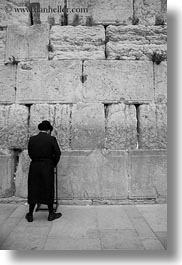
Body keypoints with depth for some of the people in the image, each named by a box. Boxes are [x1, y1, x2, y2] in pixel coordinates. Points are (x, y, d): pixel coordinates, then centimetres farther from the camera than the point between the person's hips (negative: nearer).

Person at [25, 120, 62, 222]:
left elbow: (30, 153, 6)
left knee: (33, 190, 13)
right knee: (48, 190, 10)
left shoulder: (32, 139, 2)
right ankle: (51, 214, 23)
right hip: (47, 167, -2)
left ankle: (30, 215, 23)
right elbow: (57, 153, -8)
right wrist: (54, 164, 7)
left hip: (34, 166, 3)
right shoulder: (51, 139, -7)